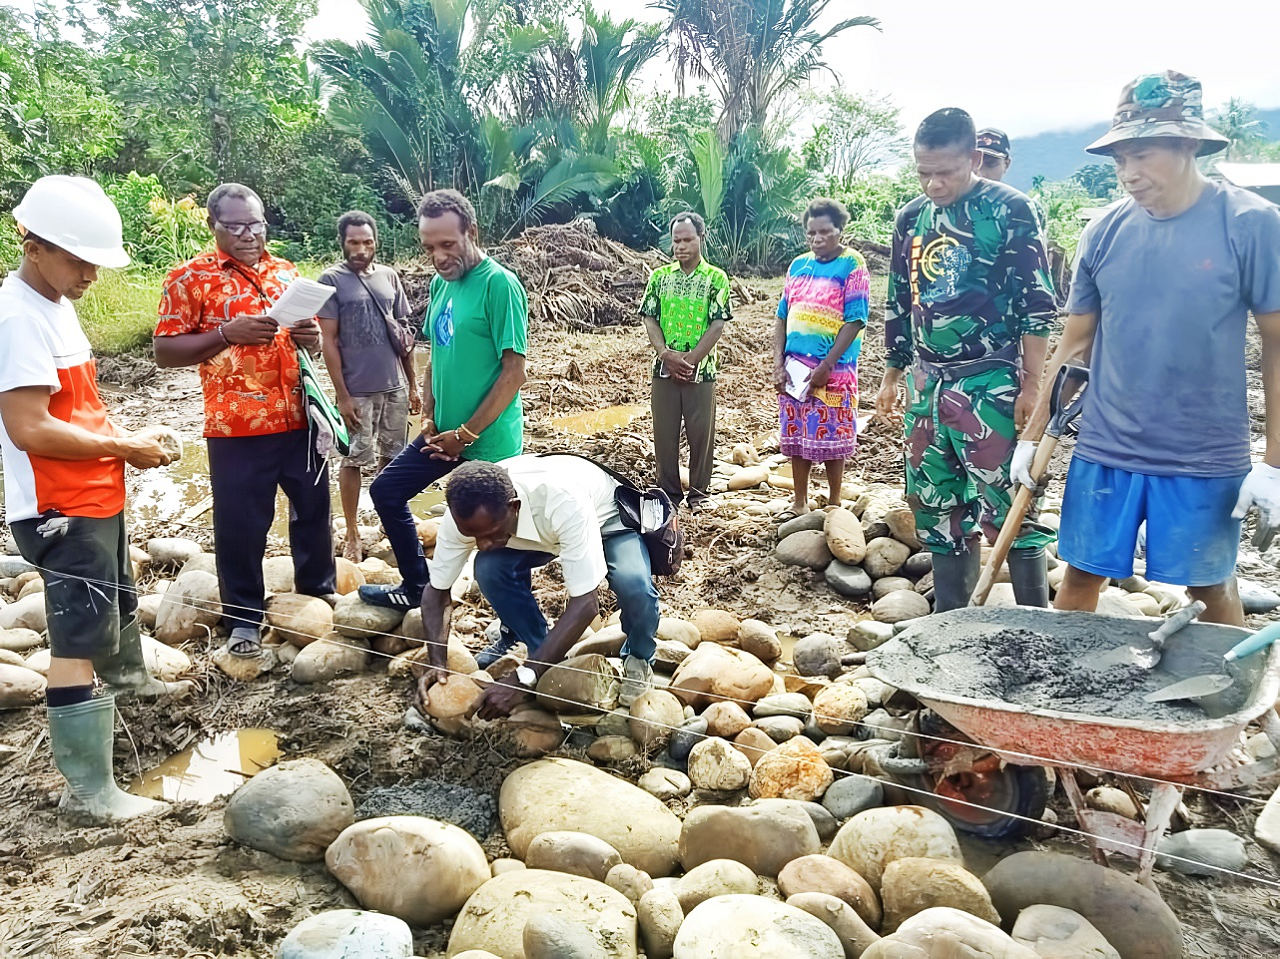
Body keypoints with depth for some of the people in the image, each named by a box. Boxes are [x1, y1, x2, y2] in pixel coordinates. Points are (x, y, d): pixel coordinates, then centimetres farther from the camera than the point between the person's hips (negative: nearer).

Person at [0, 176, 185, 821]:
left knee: (118, 599, 30)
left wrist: (120, 435, 4)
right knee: (78, 640, -5)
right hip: (61, 511, -10)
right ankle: (90, 791, 3)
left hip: (95, 497, 10)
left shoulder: (56, 303, 9)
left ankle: (131, 678, 56)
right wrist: (123, 448, -17)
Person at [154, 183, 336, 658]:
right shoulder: (190, 278, -3)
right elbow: (164, 351, -7)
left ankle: (319, 592, 35)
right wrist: (227, 333, -20)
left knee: (313, 508, 15)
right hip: (236, 427, -4)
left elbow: (313, 336, 20)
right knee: (241, 523, 4)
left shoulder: (287, 272, 11)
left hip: (300, 419, 5)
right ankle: (243, 618, 21)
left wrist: (311, 338, -4)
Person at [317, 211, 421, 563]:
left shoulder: (389, 276, 7)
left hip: (395, 387, 4)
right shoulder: (332, 280, -6)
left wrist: (413, 384, 10)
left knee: (391, 456, 11)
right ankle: (352, 534, 15)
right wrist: (342, 395, -12)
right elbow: (329, 341, -7)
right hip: (358, 390, -4)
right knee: (354, 460, 4)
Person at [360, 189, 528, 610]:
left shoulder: (499, 284, -16)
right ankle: (416, 587, 32)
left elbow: (514, 373, -19)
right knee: (386, 491, 16)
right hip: (443, 433, 8)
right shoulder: (440, 283, 7)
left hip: (488, 444, -8)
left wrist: (465, 434, -16)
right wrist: (428, 419, 3)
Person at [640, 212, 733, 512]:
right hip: (664, 370, 2)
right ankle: (668, 492, 20)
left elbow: (717, 324, -7)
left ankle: (699, 493, 19)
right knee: (664, 433, 7)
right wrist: (666, 354, -13)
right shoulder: (660, 276, 7)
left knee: (702, 433, 5)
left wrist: (691, 359, -15)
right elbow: (650, 319, 3)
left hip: (701, 371, -2)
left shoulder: (716, 278, -1)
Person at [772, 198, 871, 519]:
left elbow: (854, 321, -12)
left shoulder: (852, 265, -6)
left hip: (833, 367, -5)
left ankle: (834, 504, 16)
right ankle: (800, 503, 22)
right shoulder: (798, 265, 10)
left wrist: (826, 366, -17)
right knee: (796, 434, 10)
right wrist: (778, 363, 0)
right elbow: (782, 317, 11)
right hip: (794, 365, 5)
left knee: (831, 437, 1)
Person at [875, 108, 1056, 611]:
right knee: (936, 507, 10)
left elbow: (1037, 305, -8)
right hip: (927, 384, 6)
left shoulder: (1010, 210, -7)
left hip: (992, 385, -6)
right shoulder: (911, 217, 10)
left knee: (1010, 504, -4)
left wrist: (1032, 384, -12)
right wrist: (891, 377, 19)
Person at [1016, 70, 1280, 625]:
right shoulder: (1105, 232, 1)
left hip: (1204, 461, -2)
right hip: (1104, 454, 3)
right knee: (1080, 580, 9)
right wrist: (1032, 438, 6)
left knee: (1212, 590, 11)